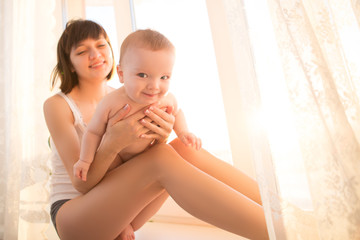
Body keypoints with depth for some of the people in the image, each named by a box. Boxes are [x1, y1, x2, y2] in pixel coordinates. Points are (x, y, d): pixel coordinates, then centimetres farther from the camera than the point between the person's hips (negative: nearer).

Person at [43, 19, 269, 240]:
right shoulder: (57, 105, -8)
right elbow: (81, 183, -16)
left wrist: (160, 138, -24)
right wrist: (111, 144, -35)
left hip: (117, 211, 4)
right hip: (71, 216, -4)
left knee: (185, 148, -22)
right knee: (162, 158, -32)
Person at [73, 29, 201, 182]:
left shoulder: (167, 99, -25)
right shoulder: (111, 103, -34)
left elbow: (176, 113, 2)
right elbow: (93, 132, -16)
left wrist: (183, 132, -13)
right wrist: (85, 160, -9)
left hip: (148, 157, 3)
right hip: (114, 158, -3)